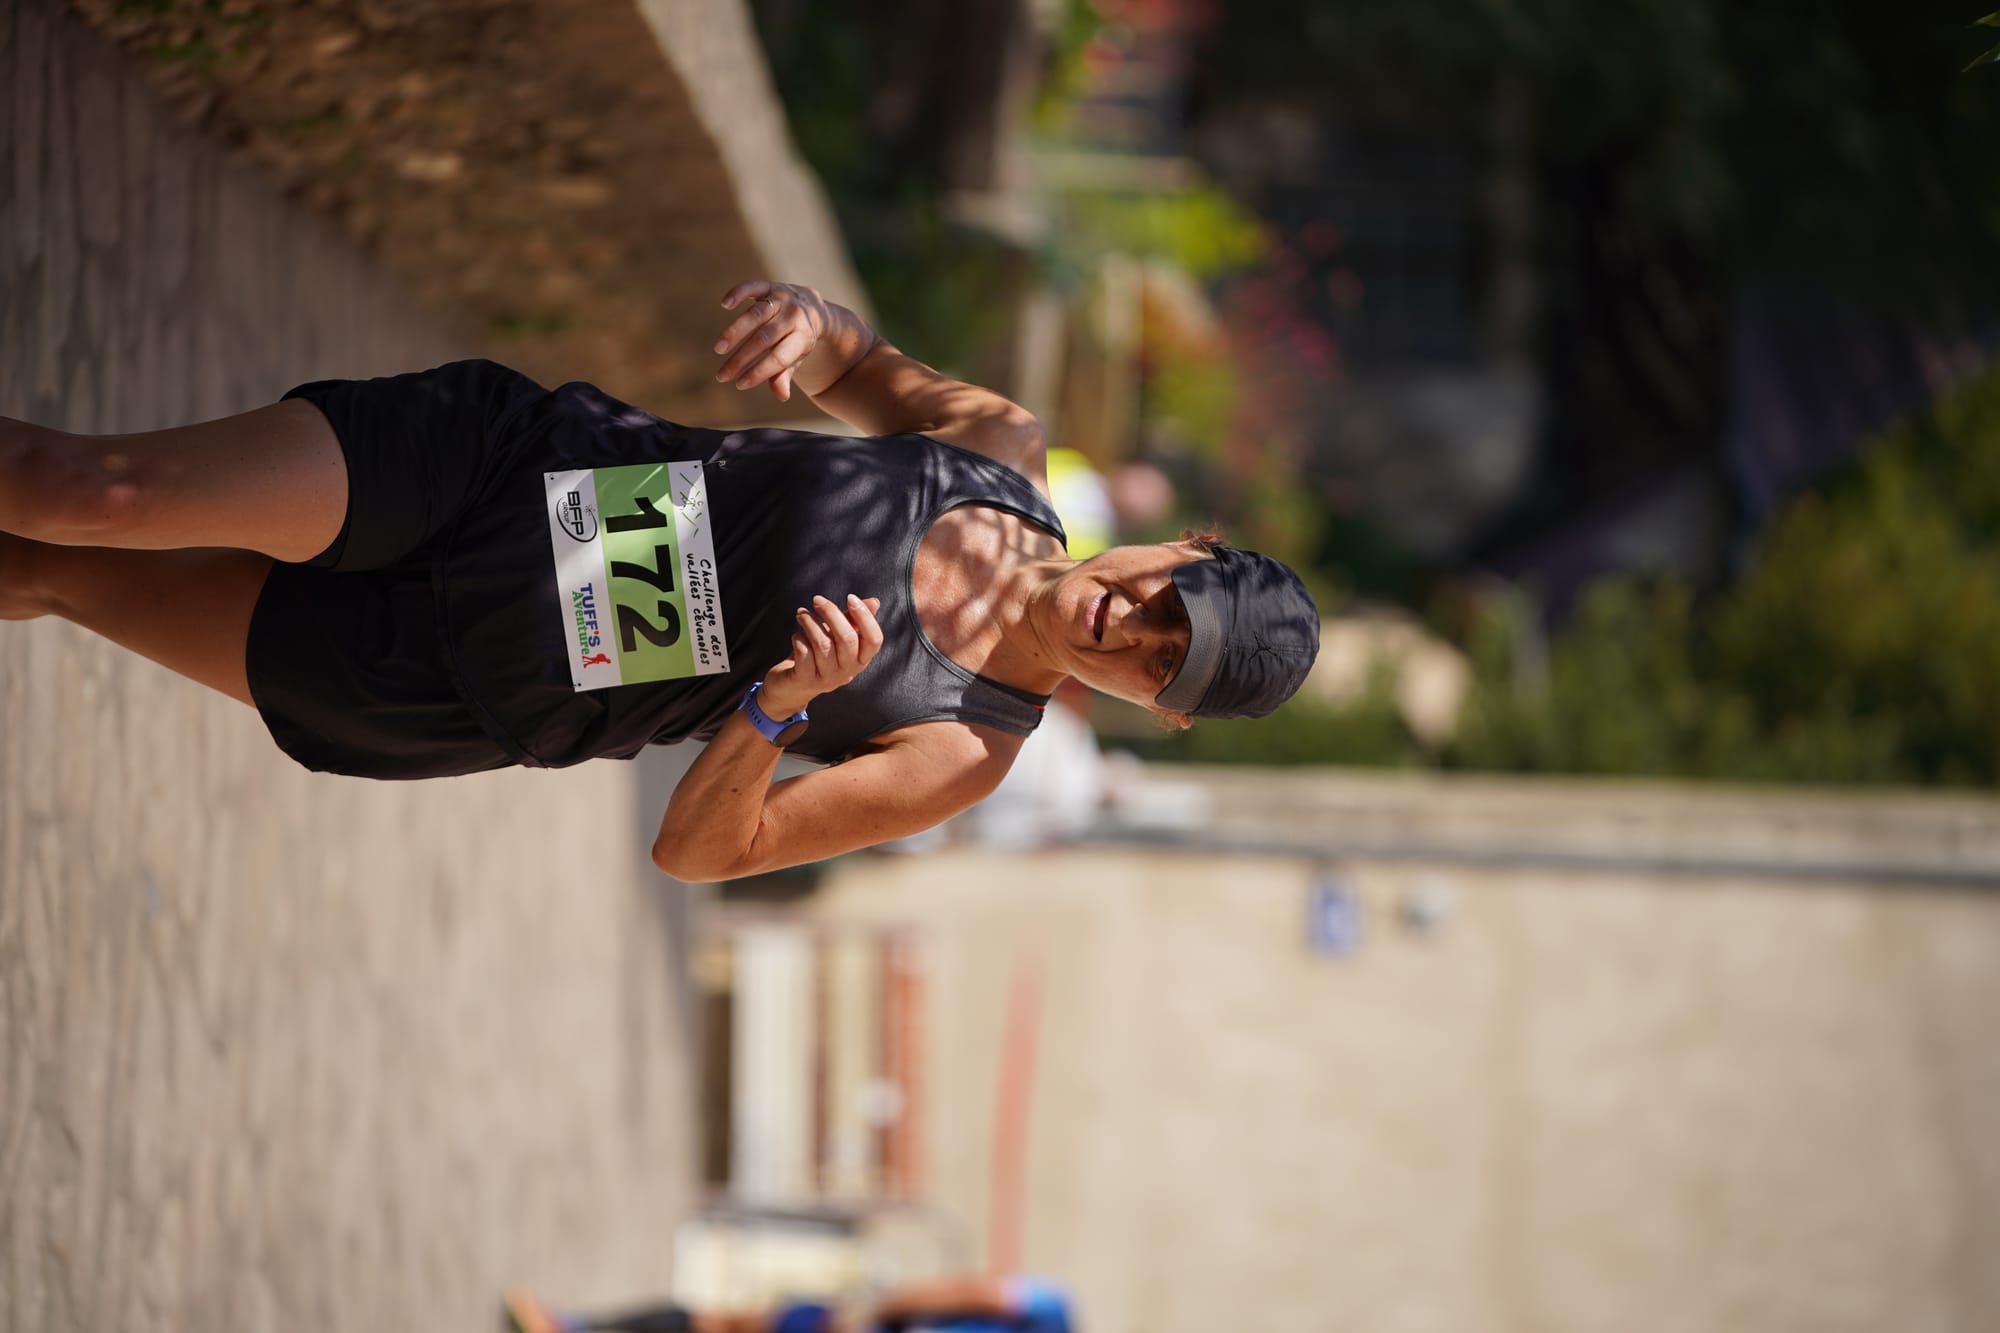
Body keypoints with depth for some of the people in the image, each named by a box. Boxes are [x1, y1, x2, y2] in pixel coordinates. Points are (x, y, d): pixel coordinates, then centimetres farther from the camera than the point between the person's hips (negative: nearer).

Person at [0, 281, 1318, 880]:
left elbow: (700, 849, -11)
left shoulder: (966, 757, -12)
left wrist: (779, 711, -31)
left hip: (450, 700, -2)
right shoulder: (1008, 453, -5)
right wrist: (803, 317, -15)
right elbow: (861, 364, 11)